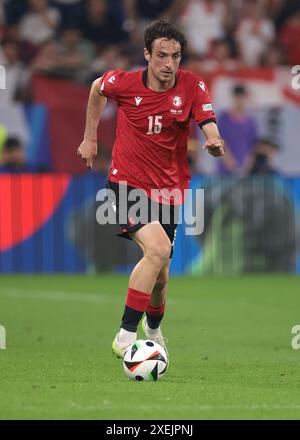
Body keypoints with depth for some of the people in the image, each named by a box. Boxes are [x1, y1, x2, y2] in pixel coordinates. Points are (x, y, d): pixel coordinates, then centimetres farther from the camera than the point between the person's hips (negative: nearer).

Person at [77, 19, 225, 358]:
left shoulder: (192, 86, -8)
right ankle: (125, 336, -22)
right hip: (127, 183, -3)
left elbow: (211, 131, -17)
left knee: (160, 275, 9)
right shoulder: (124, 82, -10)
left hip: (167, 188, 3)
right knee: (158, 249, -28)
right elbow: (97, 89, 13)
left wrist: (215, 144, -40)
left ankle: (153, 330, 44)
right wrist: (90, 137, 17)